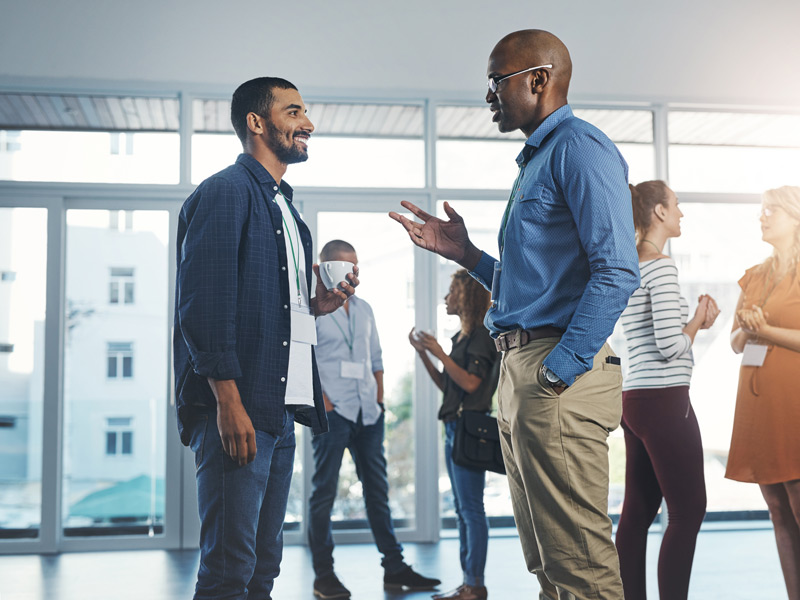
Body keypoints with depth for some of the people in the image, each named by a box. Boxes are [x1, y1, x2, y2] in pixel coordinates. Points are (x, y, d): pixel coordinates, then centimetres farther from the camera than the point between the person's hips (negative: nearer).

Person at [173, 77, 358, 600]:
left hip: (280, 409, 9)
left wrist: (316, 305, 8)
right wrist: (229, 403, -21)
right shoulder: (225, 192, -6)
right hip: (237, 409, -9)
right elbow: (204, 305, -16)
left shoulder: (284, 207, 23)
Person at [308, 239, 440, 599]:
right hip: (333, 415, -6)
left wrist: (379, 401, 9)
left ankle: (394, 569, 14)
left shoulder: (363, 309, 16)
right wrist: (324, 406, -13)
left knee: (377, 490, 9)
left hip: (368, 415, 6)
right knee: (324, 492, -1)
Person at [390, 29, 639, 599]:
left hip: (560, 376, -10)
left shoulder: (579, 145, -7)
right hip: (521, 370, 10)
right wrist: (462, 251, 18)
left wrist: (560, 372, -23)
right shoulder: (536, 160, 24)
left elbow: (617, 270, -19)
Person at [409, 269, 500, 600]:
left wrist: (439, 353, -17)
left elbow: (470, 383, -18)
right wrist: (423, 353, 11)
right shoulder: (461, 337, 17)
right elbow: (445, 384, 18)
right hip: (454, 426, 10)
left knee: (471, 508, -7)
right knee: (462, 509, 11)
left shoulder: (481, 335, -9)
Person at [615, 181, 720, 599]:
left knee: (638, 512, 8)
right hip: (665, 400, -9)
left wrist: (695, 321, 10)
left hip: (635, 399, 9)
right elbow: (670, 344, -18)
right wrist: (699, 321, 0)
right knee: (688, 511, -3)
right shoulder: (661, 266, -12)